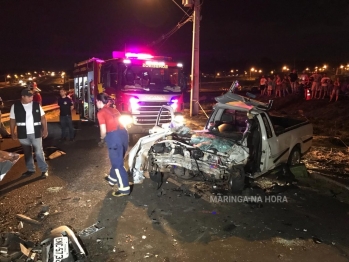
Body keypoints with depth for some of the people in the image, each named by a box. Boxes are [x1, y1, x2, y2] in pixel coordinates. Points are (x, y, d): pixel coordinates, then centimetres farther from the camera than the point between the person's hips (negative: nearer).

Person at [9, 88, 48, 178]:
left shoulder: (37, 105, -2)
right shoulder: (15, 106, -3)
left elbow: (43, 118, 2)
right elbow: (12, 120, 3)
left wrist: (45, 130, -1)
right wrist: (12, 133, 2)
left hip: (36, 133, -1)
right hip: (23, 134, 1)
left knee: (39, 152, 5)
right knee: (27, 153, 14)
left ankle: (44, 170, 14)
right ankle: (30, 169, 28)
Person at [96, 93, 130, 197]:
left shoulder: (101, 113, -1)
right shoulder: (114, 109, 20)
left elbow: (103, 131, -5)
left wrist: (102, 139, 16)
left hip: (114, 137, -8)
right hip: (123, 133, 8)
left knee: (117, 164, 0)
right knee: (116, 160, 24)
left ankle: (124, 188, 3)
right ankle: (112, 178, 44)